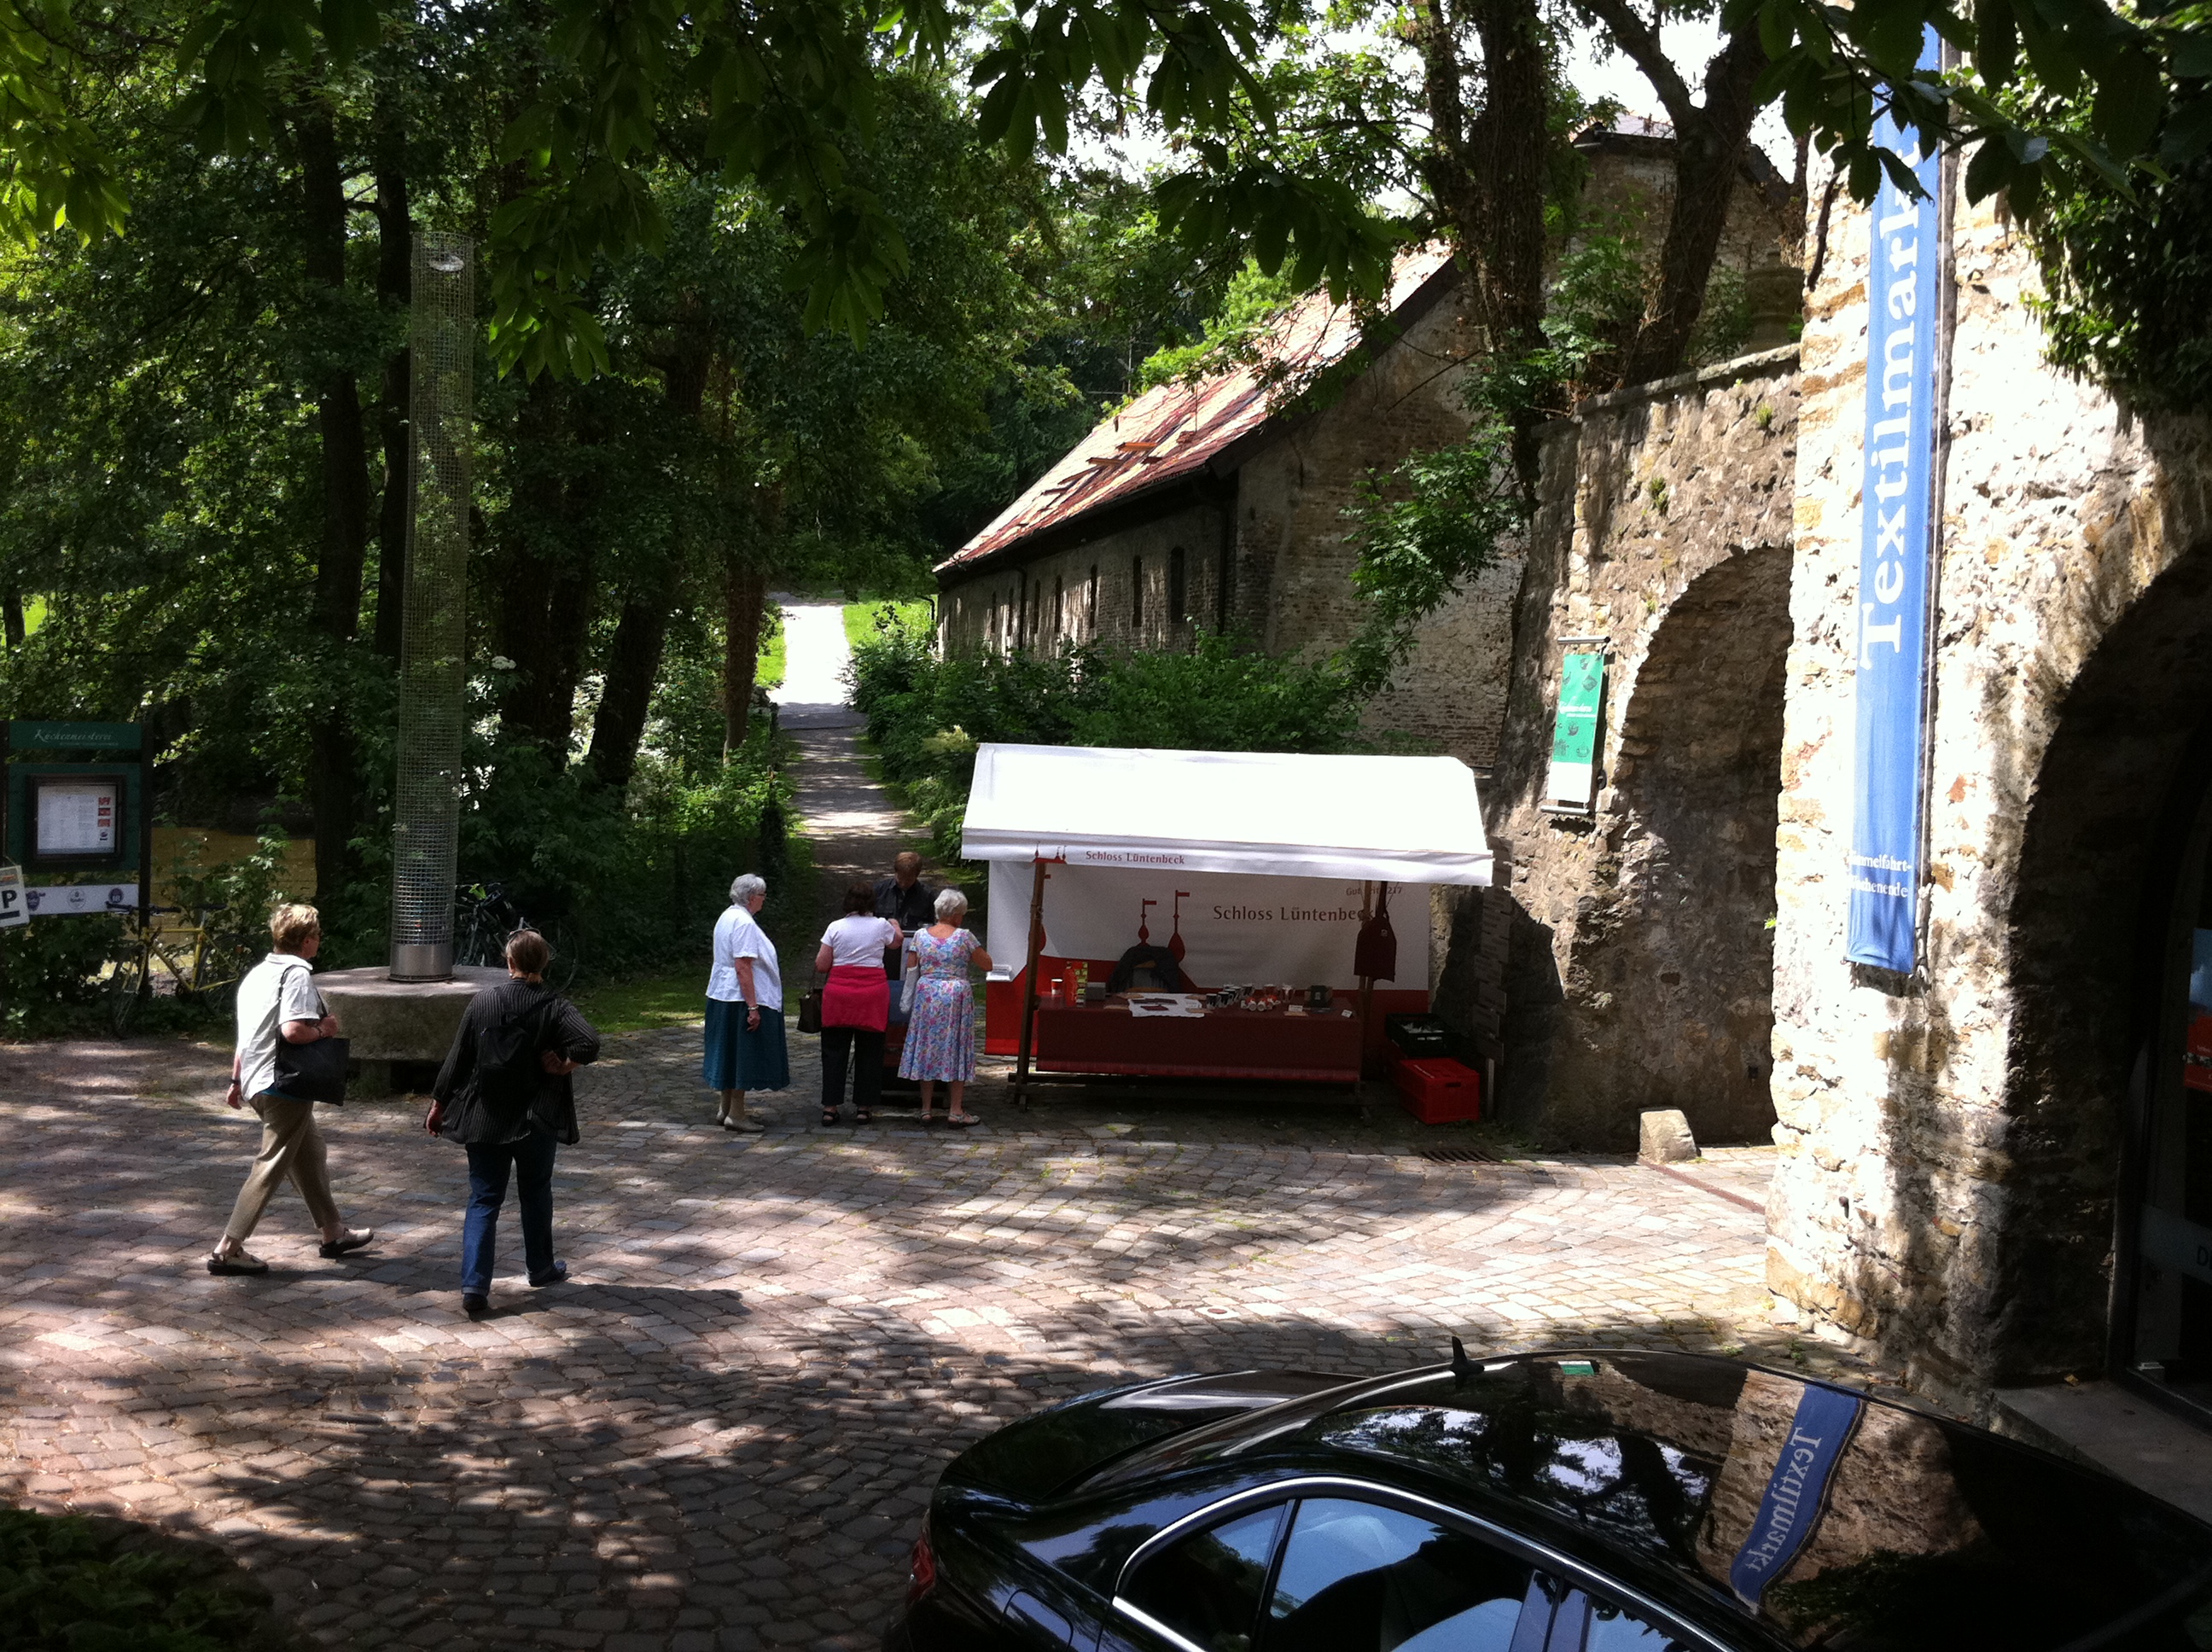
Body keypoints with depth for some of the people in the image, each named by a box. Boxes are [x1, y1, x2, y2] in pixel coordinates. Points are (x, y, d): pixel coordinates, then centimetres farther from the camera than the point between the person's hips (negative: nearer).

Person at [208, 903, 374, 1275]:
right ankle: (228, 1249, -4)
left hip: (256, 1080, 10)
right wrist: (324, 1030, -10)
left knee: (310, 1152, 20)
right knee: (270, 1167, -4)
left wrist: (236, 1080, 24)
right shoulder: (297, 974, -16)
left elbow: (246, 1033, 19)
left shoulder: (258, 973, 13)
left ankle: (333, 1233, 31)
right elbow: (292, 1030, -29)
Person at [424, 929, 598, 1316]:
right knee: (536, 1196, 19)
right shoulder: (556, 1007, -10)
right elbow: (589, 1044, -28)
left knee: (483, 1200, 4)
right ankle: (541, 1268, 33)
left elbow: (457, 1059, -2)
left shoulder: (482, 1003, -6)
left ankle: (474, 1284, -7)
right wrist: (563, 1067, -10)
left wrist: (439, 1104, 9)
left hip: (485, 1120, 1)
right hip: (537, 1121, -1)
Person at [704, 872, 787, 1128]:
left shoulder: (727, 917, 13)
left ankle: (726, 1110, 24)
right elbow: (743, 968, -24)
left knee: (730, 1054, 16)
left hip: (723, 996, 11)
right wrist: (753, 1007, -24)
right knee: (742, 1057, -4)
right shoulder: (744, 923, -19)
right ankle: (735, 1114, 0)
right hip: (740, 999, -11)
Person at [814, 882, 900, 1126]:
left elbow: (821, 966, 0)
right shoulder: (881, 926, 1)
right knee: (869, 1052, 8)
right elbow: (897, 943, 24)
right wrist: (896, 926, 45)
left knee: (834, 1051, 7)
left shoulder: (835, 928, -1)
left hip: (839, 993, 0)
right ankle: (864, 1107, 10)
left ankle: (830, 1107, 5)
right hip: (872, 994, 0)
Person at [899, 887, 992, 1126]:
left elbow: (910, 970, 3)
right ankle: (956, 1111, 5)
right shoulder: (963, 937, -7)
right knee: (956, 1051, 5)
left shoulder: (920, 935, 1)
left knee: (928, 1050, 9)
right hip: (956, 997, -3)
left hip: (926, 996, 3)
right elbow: (987, 964, -1)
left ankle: (926, 1109, 11)